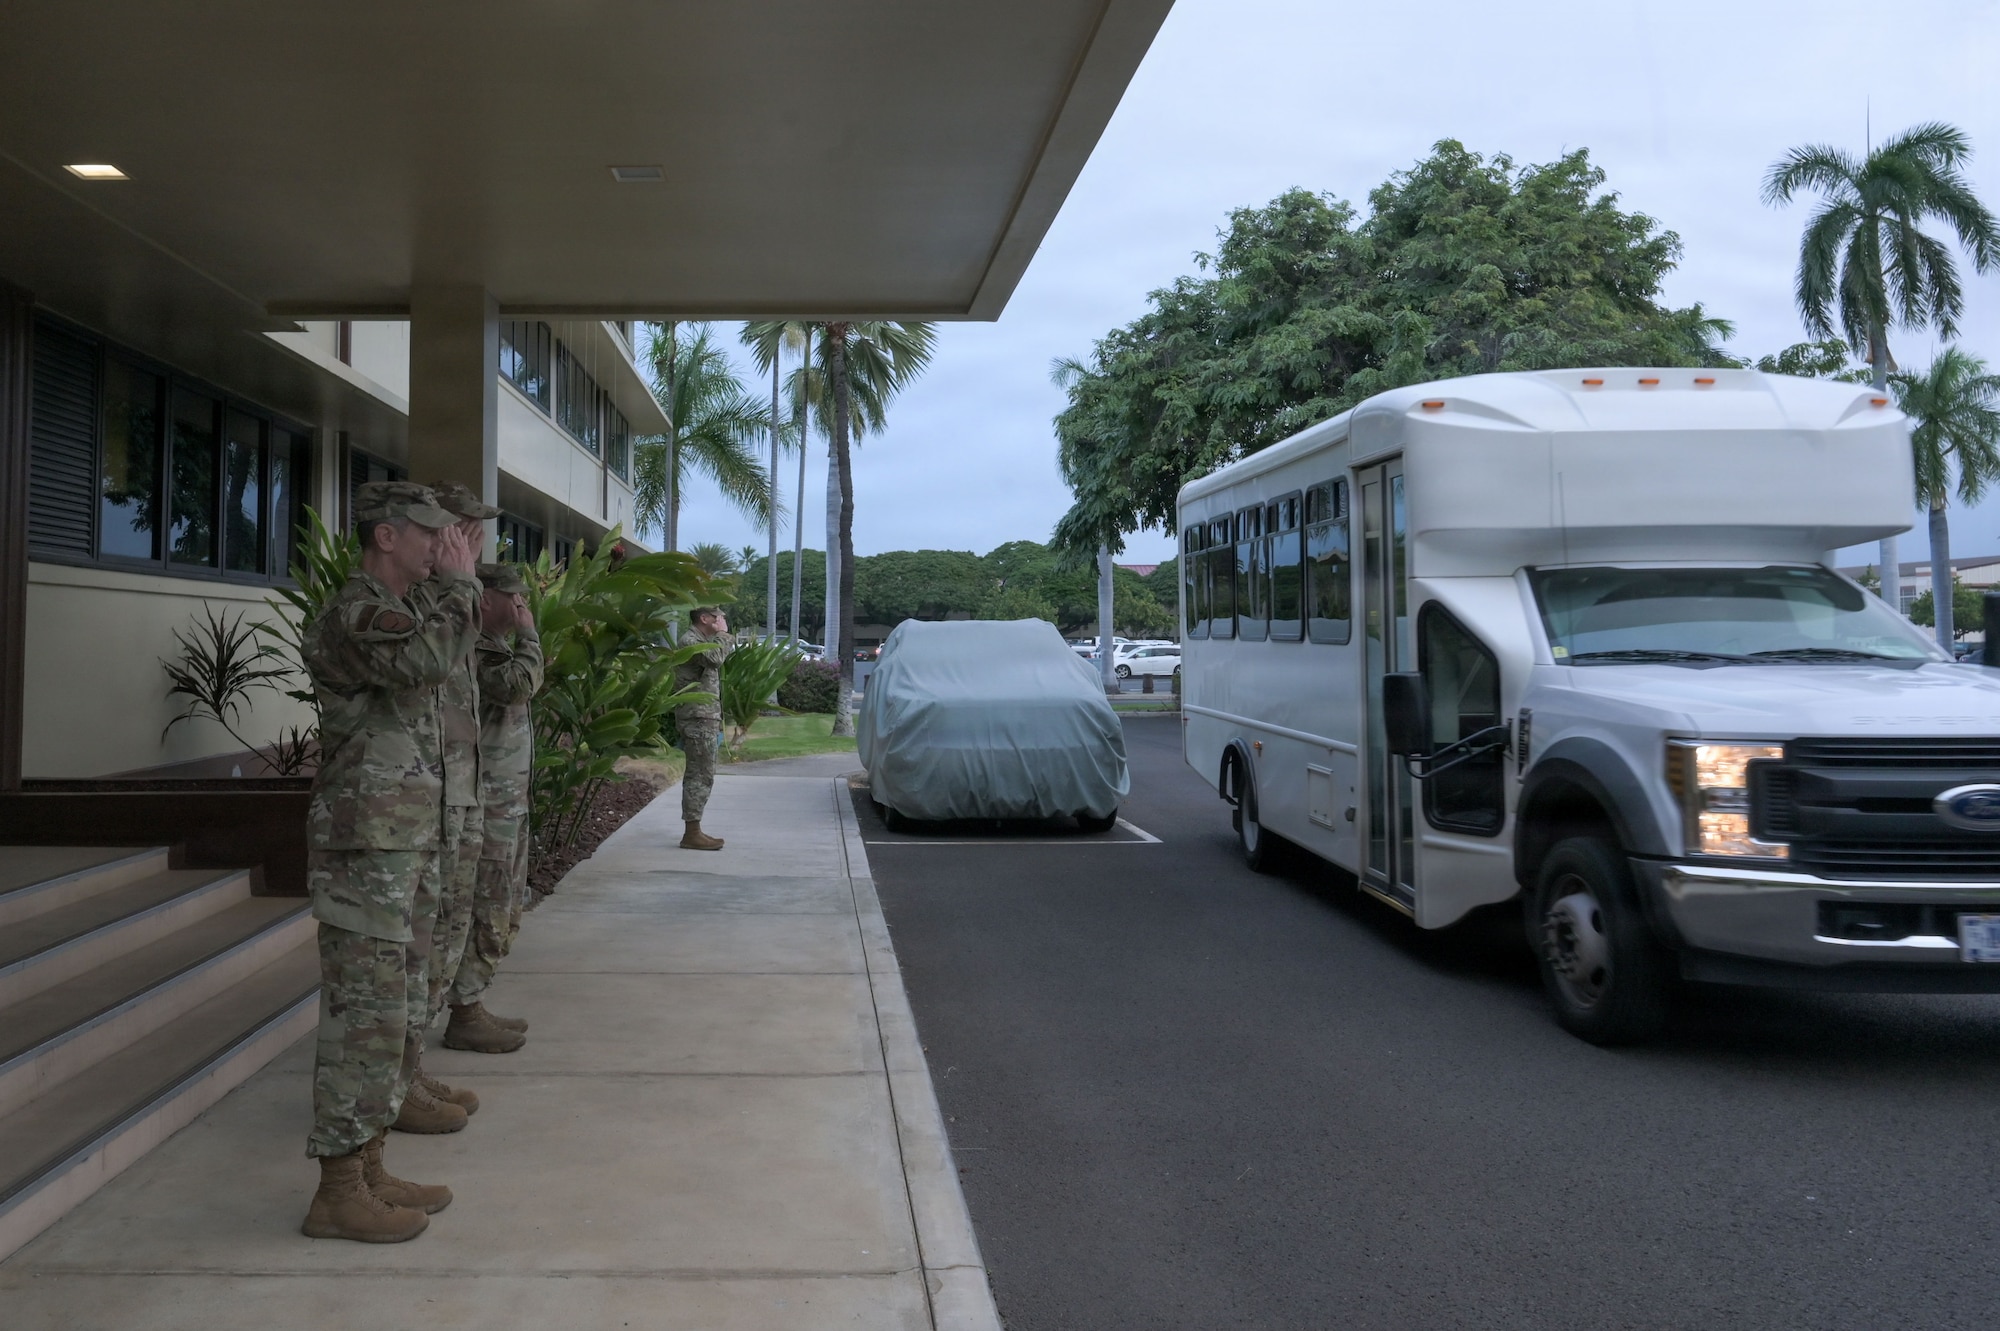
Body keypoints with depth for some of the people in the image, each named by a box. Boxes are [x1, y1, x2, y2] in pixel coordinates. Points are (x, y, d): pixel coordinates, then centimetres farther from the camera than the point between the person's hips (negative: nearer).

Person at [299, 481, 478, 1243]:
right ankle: (339, 1194, 4)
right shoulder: (356, 613, -16)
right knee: (366, 1017, -5)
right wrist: (460, 583, -17)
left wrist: (456, 590, 11)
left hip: (400, 848, 10)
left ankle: (366, 1170, 23)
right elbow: (435, 656, -33)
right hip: (366, 850, -10)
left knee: (401, 1014, 14)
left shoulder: (389, 613, 18)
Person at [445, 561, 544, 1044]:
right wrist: (528, 633, -17)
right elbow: (518, 685, -28)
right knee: (486, 913, -5)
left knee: (505, 910, 16)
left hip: (508, 800, 11)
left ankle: (472, 1008, 25)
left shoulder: (492, 646, 16)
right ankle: (464, 1018, 4)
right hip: (487, 801, -11)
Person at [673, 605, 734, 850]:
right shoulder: (691, 641, -12)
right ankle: (692, 834, -9)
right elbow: (715, 657, -30)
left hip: (705, 717, 11)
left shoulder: (703, 642, 20)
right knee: (701, 776, -10)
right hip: (698, 718, -11)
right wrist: (723, 633, -15)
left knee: (698, 775, 11)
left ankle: (693, 830, 16)